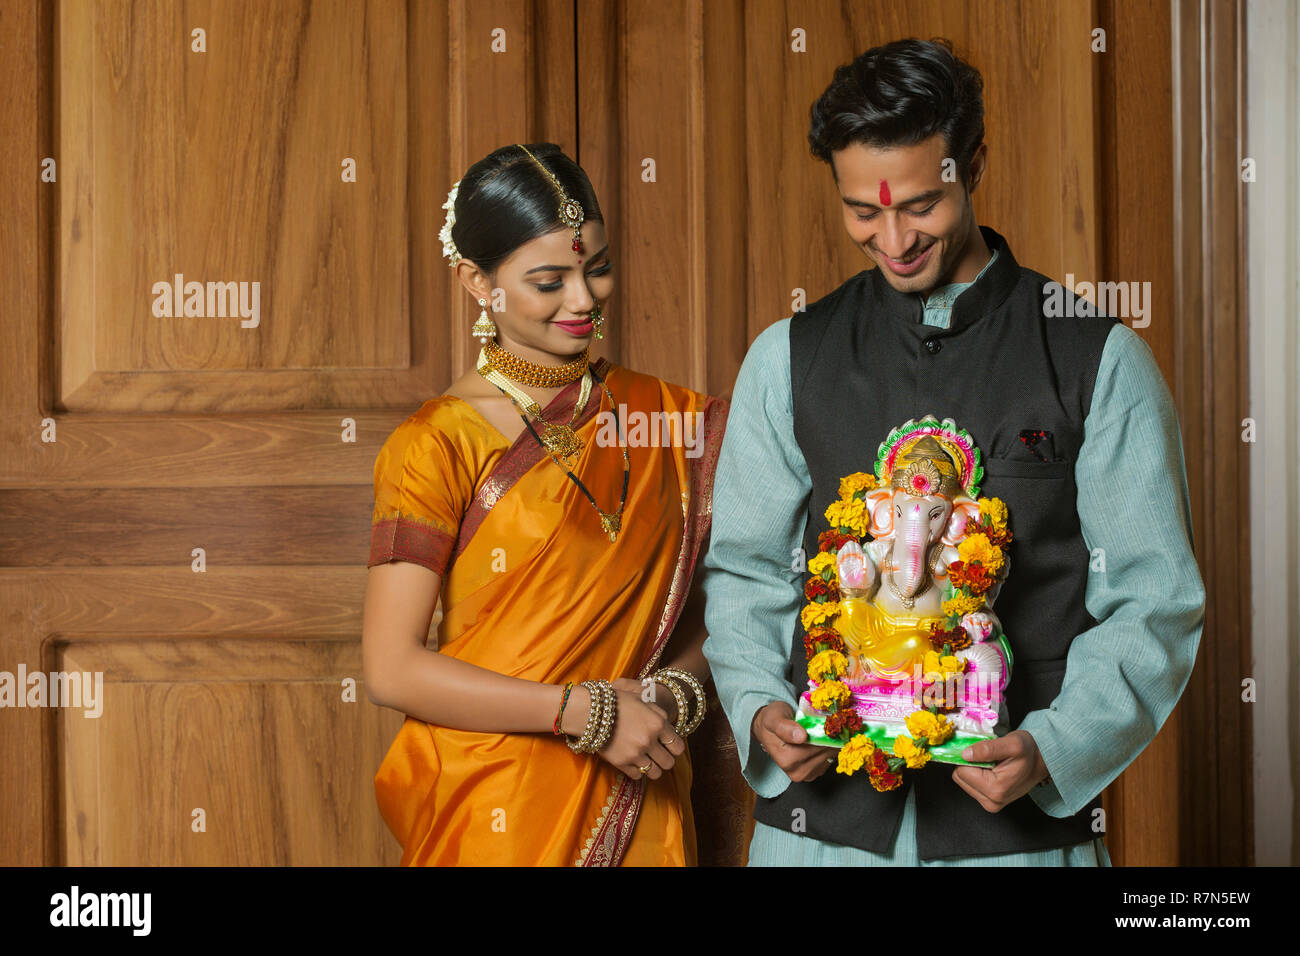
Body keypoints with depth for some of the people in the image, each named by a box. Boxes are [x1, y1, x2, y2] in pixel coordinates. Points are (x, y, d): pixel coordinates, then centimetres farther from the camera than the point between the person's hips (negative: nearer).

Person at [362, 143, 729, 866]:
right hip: (496, 812, -4)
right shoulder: (436, 446, -10)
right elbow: (393, 670, -14)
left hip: (639, 807, 4)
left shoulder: (667, 417, 3)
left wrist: (677, 688, -10)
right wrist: (588, 711, -17)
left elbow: (715, 603, 11)